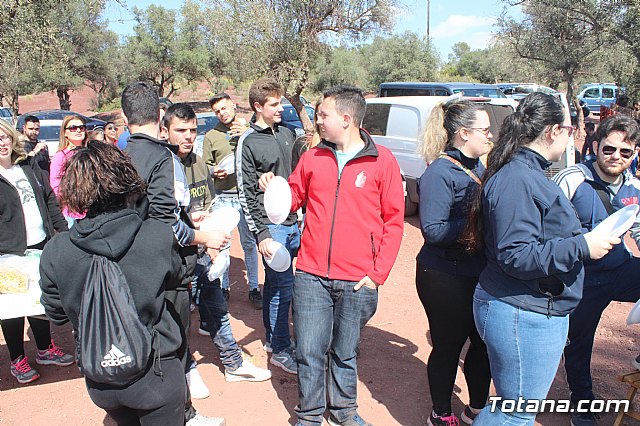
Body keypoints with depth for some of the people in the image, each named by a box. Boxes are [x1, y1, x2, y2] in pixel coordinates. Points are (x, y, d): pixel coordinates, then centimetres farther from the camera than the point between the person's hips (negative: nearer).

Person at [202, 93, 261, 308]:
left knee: (249, 243, 4)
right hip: (222, 197, 1)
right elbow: (205, 166, 13)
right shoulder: (211, 136, 9)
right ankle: (223, 287, 22)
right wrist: (215, 172, -8)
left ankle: (253, 288, 16)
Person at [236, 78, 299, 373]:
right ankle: (280, 350, 10)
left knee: (275, 284, 16)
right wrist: (261, 234, -14)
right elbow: (246, 194, -9)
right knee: (283, 286, -4)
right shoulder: (248, 142, -8)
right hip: (272, 226, -6)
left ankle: (272, 338, 29)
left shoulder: (286, 133, 11)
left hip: (294, 222, 6)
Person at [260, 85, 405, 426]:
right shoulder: (312, 157, 6)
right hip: (311, 276, 2)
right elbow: (293, 198, 18)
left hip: (358, 281, -2)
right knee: (309, 353, 6)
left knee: (345, 353, 14)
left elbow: (393, 222, -1)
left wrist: (378, 273, -6)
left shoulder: (382, 161, -2)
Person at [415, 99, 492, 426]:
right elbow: (433, 230, -22)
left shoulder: (478, 167, 9)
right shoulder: (440, 173, -16)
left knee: (483, 341, 16)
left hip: (478, 273, 8)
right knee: (448, 345, 6)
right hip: (445, 277, -8)